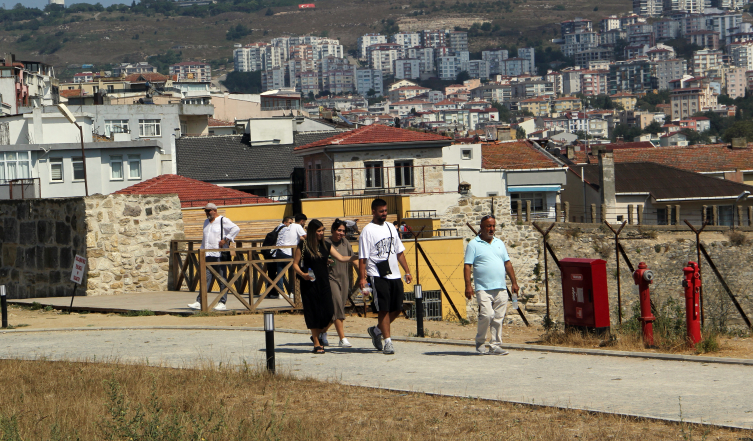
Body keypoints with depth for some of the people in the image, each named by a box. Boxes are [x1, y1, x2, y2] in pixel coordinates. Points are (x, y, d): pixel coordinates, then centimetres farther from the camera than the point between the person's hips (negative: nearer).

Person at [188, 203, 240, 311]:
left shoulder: (223, 221, -3)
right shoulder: (206, 222, 21)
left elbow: (236, 229, -14)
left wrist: (225, 239, -16)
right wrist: (202, 250, 22)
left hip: (220, 255, -7)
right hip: (208, 255, 7)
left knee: (222, 278, -3)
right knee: (206, 278, 2)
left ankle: (222, 303, -1)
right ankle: (199, 302, -2)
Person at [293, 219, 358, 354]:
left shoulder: (326, 246, 10)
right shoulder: (303, 246, -3)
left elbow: (341, 258, 6)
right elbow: (295, 264, -2)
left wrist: (356, 257, -10)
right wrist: (302, 274, -20)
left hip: (324, 284, 4)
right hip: (309, 285, -4)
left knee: (329, 315, -3)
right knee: (313, 314, -2)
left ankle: (317, 336, 23)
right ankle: (316, 344, 9)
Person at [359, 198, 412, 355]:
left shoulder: (391, 228, 15)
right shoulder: (368, 231, -5)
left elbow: (399, 252, 20)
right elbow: (363, 258, -8)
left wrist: (407, 272, 15)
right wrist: (362, 278, -16)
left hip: (394, 275, 6)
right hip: (377, 276, -6)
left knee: (397, 309, 6)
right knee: (383, 309, -7)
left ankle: (376, 330, 25)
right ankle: (387, 341, -1)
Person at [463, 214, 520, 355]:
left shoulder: (499, 243, 18)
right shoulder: (474, 244, 2)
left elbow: (507, 263, 21)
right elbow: (467, 266, -3)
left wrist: (514, 282, 15)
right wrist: (468, 285, -13)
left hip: (501, 288, 5)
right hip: (483, 289, -5)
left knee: (499, 318, 2)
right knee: (487, 315, -17)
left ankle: (495, 345, 7)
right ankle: (480, 342, 4)